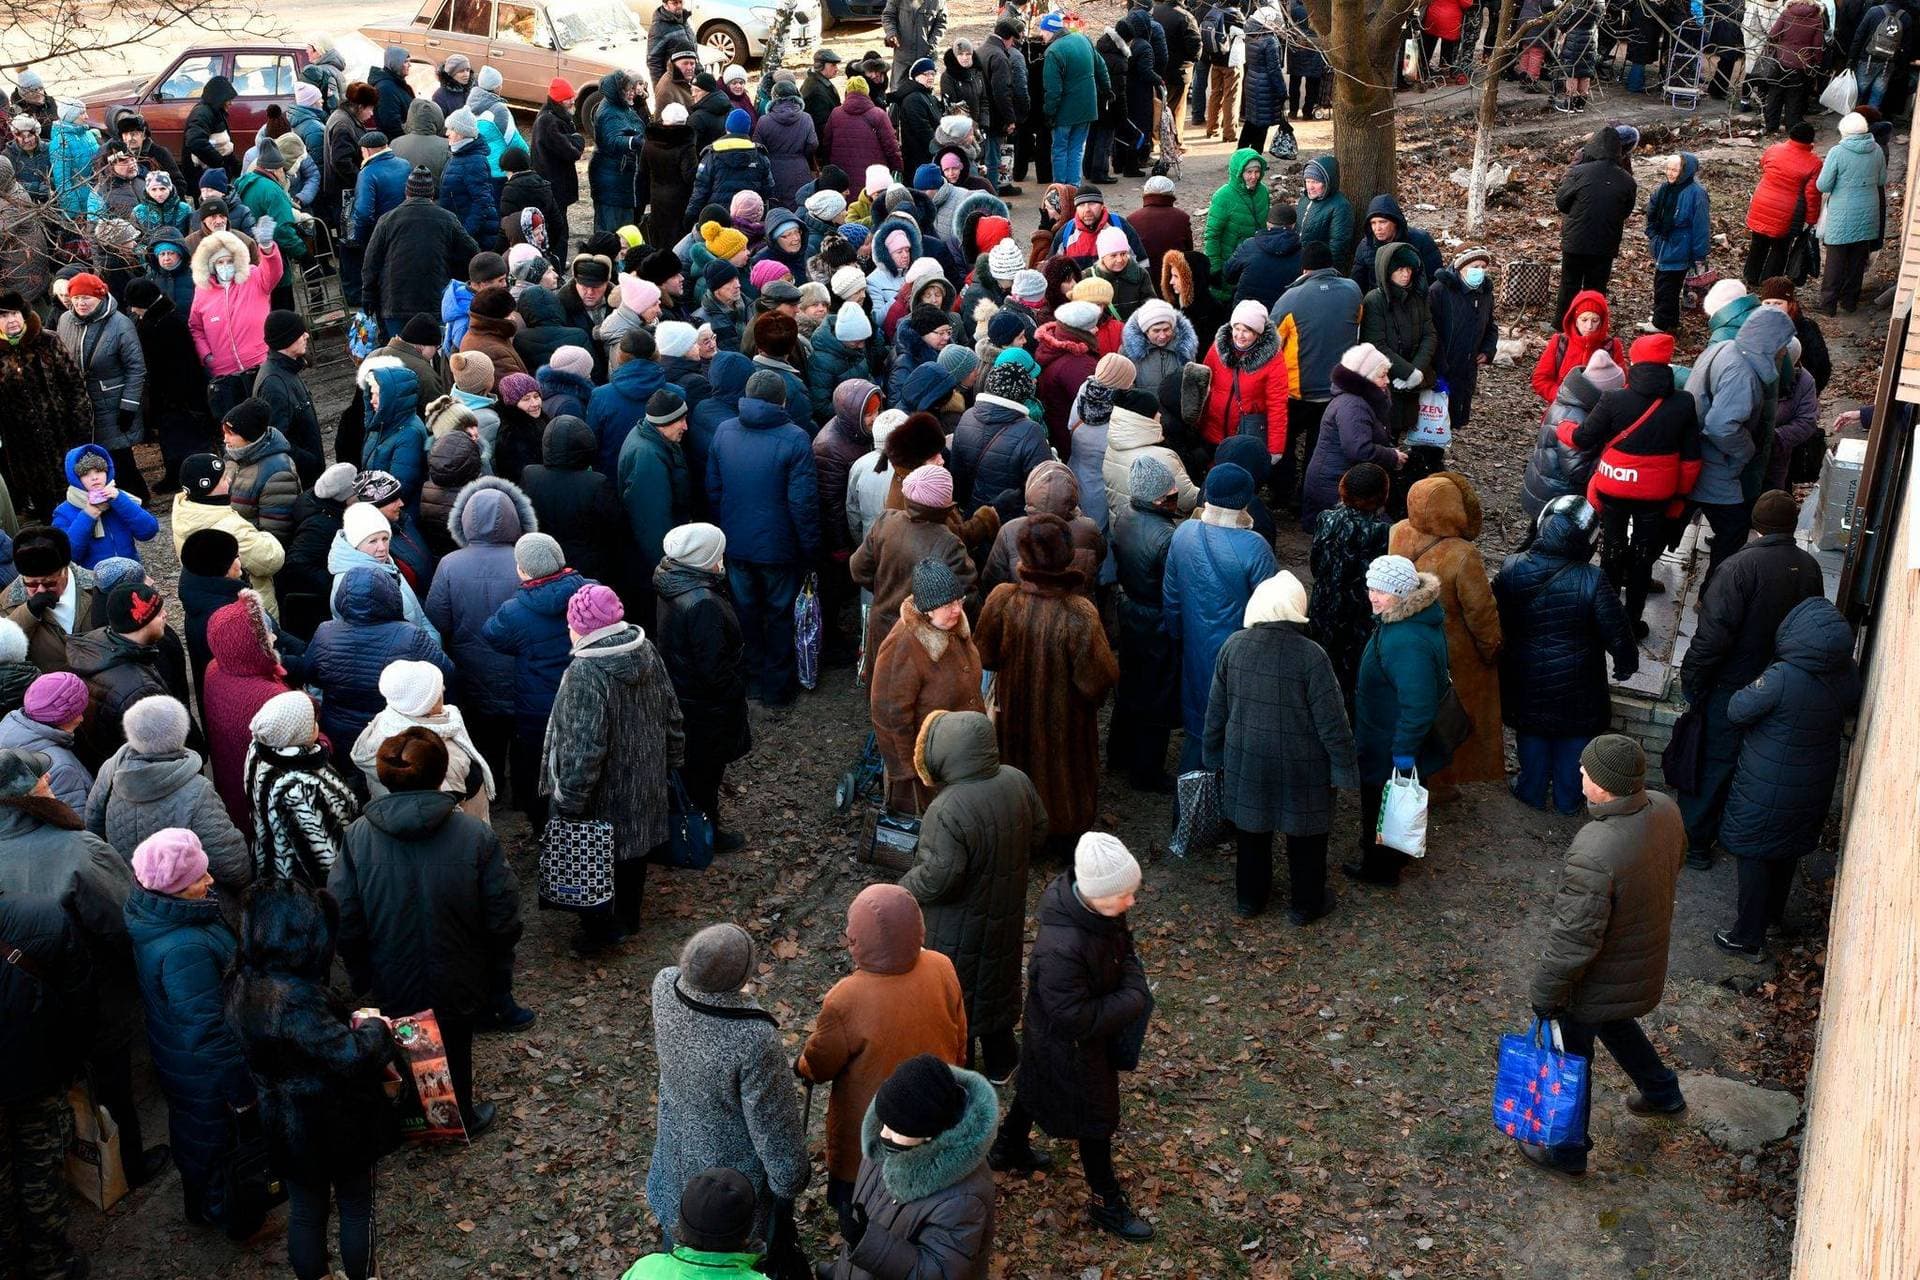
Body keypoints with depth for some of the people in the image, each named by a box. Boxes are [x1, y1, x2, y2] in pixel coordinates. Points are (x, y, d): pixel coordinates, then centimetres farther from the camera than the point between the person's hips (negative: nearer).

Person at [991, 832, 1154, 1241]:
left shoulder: (1102, 908, -20)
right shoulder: (1060, 949, -44)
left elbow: (1124, 947, 2)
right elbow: (1077, 1020, -34)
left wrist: (1135, 988, -13)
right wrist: (1132, 1002, -24)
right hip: (1070, 1048, -8)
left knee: (1035, 1088, 31)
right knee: (1096, 1117, 15)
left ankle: (1009, 1150, 58)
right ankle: (1105, 1201, 40)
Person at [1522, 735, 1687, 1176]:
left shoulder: (1593, 855, -41)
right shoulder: (1664, 810, -15)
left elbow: (1573, 940, -31)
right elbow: (1671, 869, 6)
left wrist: (1544, 995, -16)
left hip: (1598, 981, -7)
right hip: (1647, 962, 7)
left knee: (1571, 1057, 17)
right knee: (1614, 1022, 36)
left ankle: (1567, 1151, 38)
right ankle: (1662, 1093, 56)